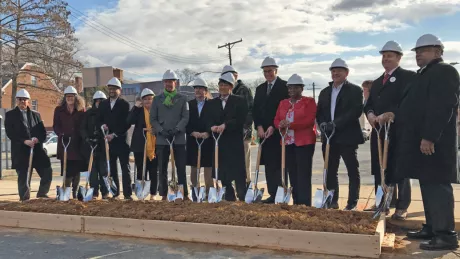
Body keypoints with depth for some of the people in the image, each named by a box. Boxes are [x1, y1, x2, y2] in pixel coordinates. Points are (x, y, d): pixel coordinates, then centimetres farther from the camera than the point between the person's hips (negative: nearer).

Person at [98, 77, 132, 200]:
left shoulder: (124, 104, -1)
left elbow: (127, 123, -7)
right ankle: (114, 192, 15)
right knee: (111, 168, 7)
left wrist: (114, 134, -13)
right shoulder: (103, 104, 15)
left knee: (125, 168, -1)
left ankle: (127, 193, 1)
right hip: (108, 140, 4)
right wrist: (102, 125, -7)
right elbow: (99, 119, 16)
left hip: (121, 140, -4)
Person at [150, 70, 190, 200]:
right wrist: (161, 130, -9)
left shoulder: (183, 99, 7)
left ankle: (184, 194, 7)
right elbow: (153, 119, 7)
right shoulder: (157, 99, 10)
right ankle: (164, 194, 13)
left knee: (181, 168, 0)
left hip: (179, 138, -1)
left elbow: (185, 117, -1)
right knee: (162, 169, 5)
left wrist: (177, 129, -16)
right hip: (162, 139, 1)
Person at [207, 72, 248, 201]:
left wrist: (225, 125, -19)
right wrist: (212, 127, -17)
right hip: (219, 142, 4)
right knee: (223, 173, 6)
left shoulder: (239, 101, 3)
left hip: (235, 142, -4)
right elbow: (209, 120, 5)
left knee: (238, 172, -4)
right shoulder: (212, 103, 15)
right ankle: (229, 198, 16)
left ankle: (243, 198, 4)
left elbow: (240, 120, -9)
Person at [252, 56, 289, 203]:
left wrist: (274, 127, -13)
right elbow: (255, 110, 13)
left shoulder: (285, 86, -2)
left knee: (278, 165, -5)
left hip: (279, 132, -5)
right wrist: (259, 127, -2)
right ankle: (272, 194, 11)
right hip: (264, 132, 6)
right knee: (269, 165, 6)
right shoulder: (260, 89, 17)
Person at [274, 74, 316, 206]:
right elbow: (276, 120, 12)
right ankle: (296, 204, 14)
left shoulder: (309, 101, 0)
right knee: (292, 175, 7)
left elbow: (310, 120, -13)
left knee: (303, 175, -6)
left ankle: (305, 205, -2)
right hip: (288, 143, 5)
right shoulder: (283, 103, 17)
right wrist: (281, 125, -12)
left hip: (304, 142, -5)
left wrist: (290, 124, -21)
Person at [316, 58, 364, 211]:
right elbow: (319, 112, 13)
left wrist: (336, 123, -21)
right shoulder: (324, 92, 18)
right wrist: (323, 123, -9)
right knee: (330, 171, 9)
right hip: (329, 137, 6)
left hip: (347, 137, -5)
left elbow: (356, 111, -15)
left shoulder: (355, 90, -1)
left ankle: (352, 203, 11)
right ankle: (332, 201, 19)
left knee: (352, 171, 2)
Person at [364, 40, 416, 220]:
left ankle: (402, 208, 10)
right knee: (380, 170, 8)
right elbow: (369, 103, 14)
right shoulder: (377, 82, 21)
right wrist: (370, 114, -7)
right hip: (379, 131, 7)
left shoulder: (408, 76, -2)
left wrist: (388, 115, -25)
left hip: (399, 131, -6)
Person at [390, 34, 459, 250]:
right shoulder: (423, 74, 22)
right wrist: (395, 115, 10)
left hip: (432, 142, -10)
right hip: (419, 141, 10)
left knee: (437, 185, -7)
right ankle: (432, 228, 21)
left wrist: (429, 137, -26)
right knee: (428, 184, 13)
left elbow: (443, 106, -20)